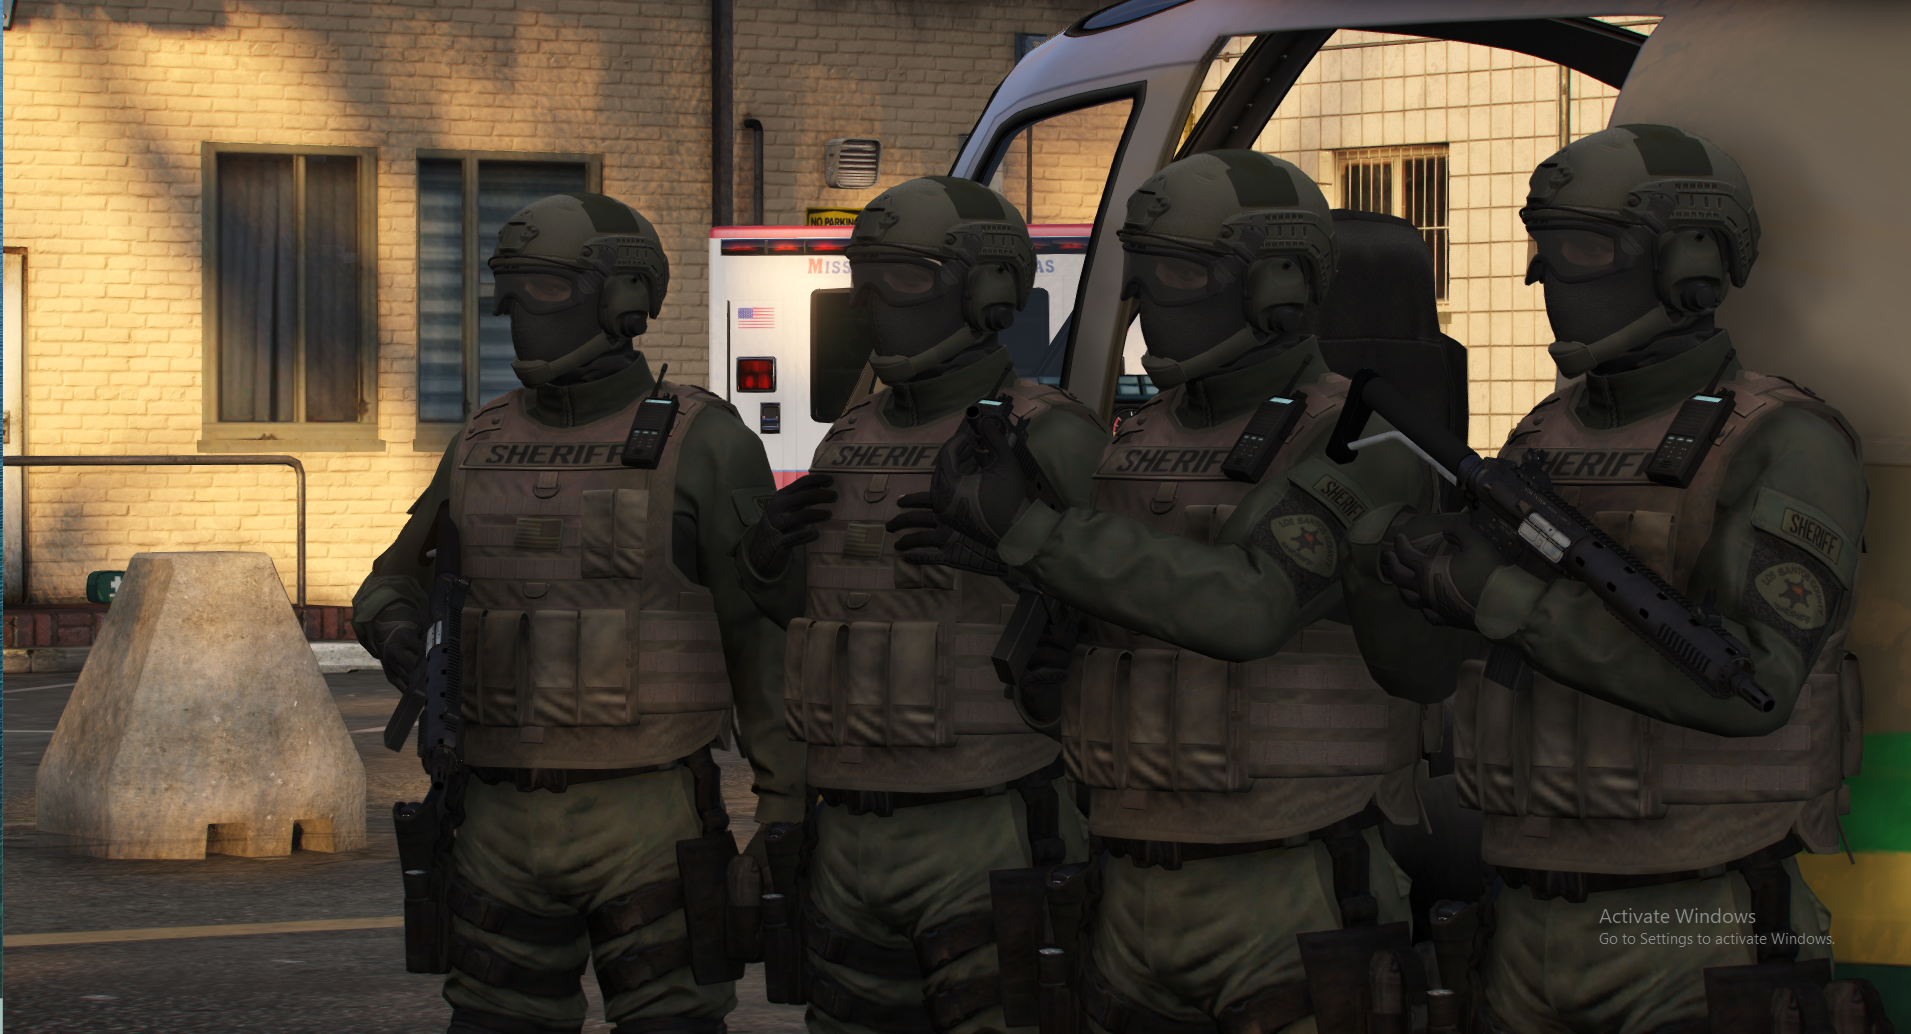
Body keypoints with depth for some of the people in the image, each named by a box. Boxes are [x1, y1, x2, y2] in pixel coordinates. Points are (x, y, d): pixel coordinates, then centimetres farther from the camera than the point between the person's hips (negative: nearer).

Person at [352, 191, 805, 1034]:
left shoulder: (702, 447, -7)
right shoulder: (484, 446, 9)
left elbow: (769, 637, -6)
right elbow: (393, 592, 19)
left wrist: (786, 819, -10)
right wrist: (407, 646, -6)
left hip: (648, 823, -5)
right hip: (506, 821, 5)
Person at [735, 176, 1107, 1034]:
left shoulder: (1046, 441, -9)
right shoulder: (852, 444, 13)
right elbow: (790, 606, 23)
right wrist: (767, 549, 0)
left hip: (989, 838, -7)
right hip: (856, 835, 7)